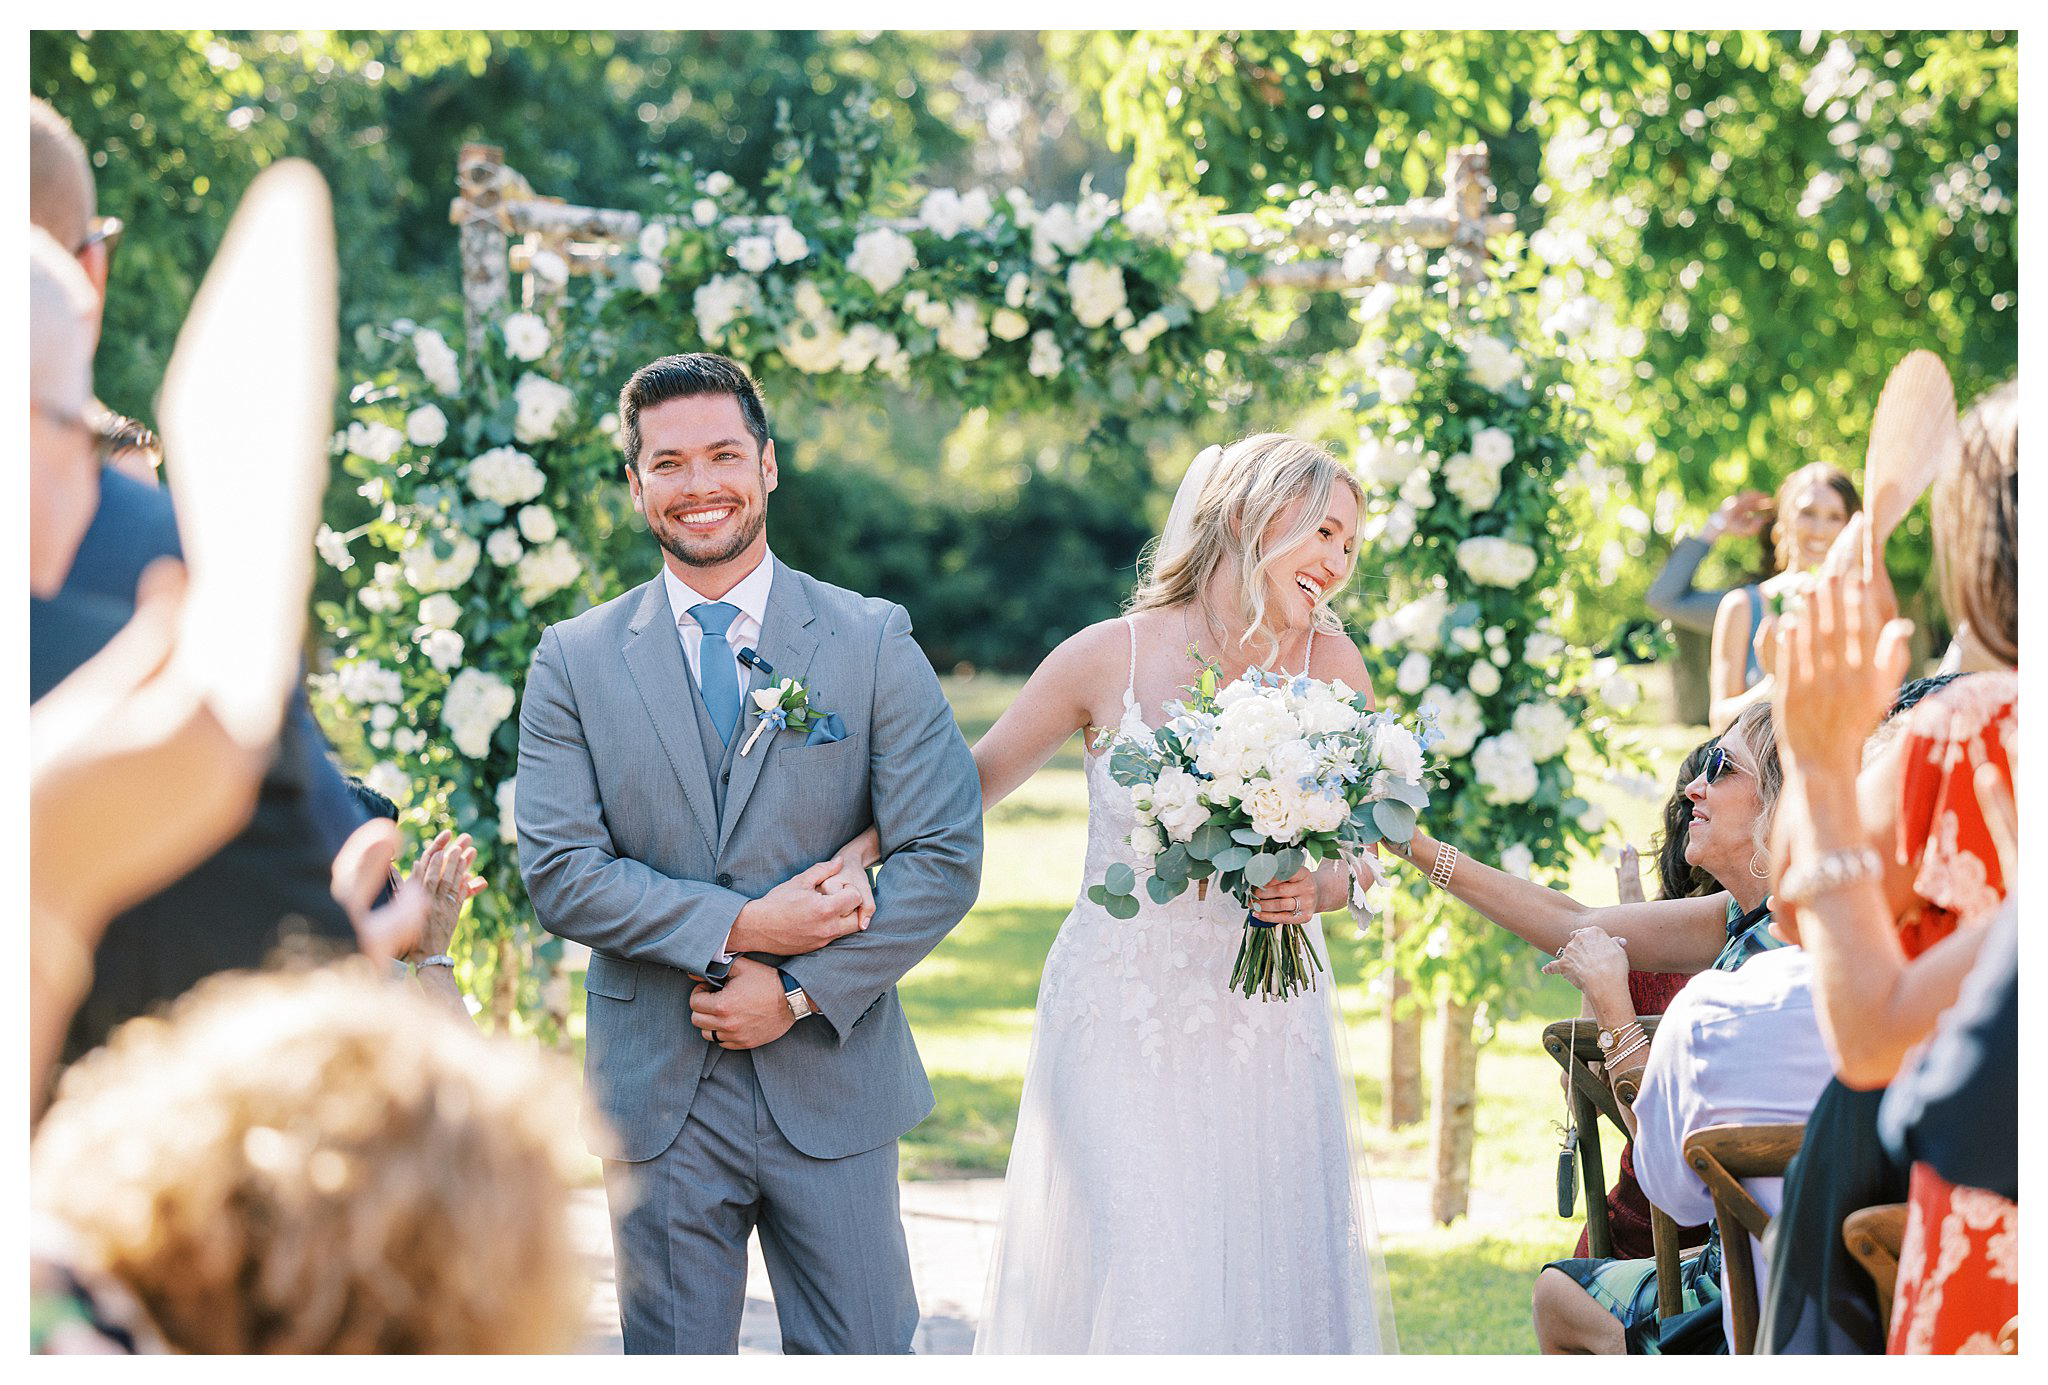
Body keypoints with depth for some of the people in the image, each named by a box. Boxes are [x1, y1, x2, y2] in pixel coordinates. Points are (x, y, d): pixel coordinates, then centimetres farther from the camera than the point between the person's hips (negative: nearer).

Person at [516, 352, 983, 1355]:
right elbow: (558, 870, -6)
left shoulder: (874, 641, 1)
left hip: (831, 1079, 0)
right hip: (659, 1095, 1)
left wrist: (803, 990, -12)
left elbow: (944, 855, -4)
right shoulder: (575, 661, 2)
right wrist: (734, 928, -16)